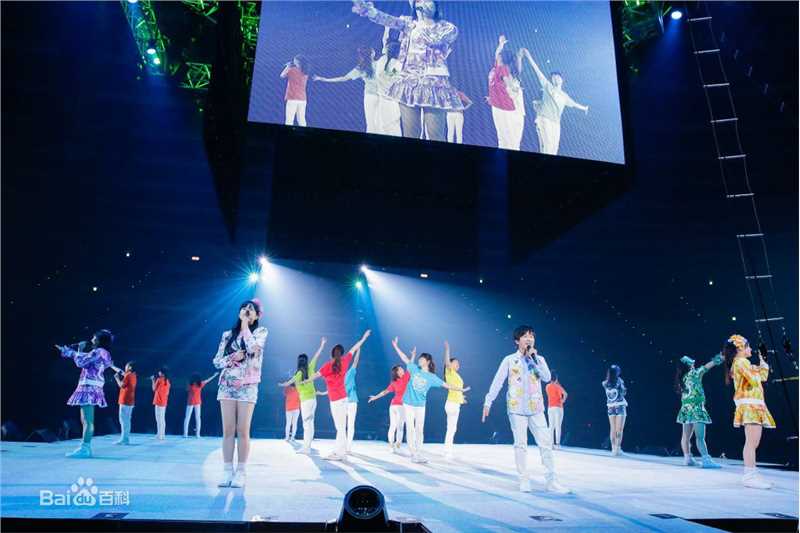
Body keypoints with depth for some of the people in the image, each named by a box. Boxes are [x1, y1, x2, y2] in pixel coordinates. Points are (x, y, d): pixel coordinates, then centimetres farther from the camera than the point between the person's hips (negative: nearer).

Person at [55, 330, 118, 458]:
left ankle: (84, 449, -16)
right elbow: (83, 356, 31)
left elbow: (80, 362, -13)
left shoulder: (98, 352, -11)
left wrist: (80, 349, 1)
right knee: (86, 420, 12)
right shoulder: (100, 353, 19)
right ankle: (86, 447, 14)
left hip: (89, 387, -11)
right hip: (90, 388, 11)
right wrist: (63, 349, 33)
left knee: (87, 420, -13)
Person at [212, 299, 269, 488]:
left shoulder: (260, 331, 3)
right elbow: (217, 362, 9)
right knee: (228, 430, 2)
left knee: (243, 431, -3)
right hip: (227, 386, 3)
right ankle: (227, 471, 8)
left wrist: (245, 324, -8)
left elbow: (252, 348, -18)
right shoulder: (228, 334, 11)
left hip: (247, 387, -3)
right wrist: (233, 357, -11)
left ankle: (241, 472, 4)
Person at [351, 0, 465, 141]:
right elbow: (390, 20, -8)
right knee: (410, 134, 2)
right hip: (409, 82, 3)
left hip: (434, 83, -2)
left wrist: (422, 20, -3)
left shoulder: (449, 28, 6)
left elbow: (433, 40, -14)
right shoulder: (409, 23, 12)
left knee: (435, 136, -7)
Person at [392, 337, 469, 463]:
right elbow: (405, 359, 4)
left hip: (420, 406, 0)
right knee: (410, 429, -1)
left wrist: (461, 389, -10)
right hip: (408, 403, 0)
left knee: (420, 430, 4)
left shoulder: (432, 377, -3)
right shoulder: (415, 369, -1)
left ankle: (419, 454, 12)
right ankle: (413, 454, 4)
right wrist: (396, 346, 3)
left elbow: (447, 385, -4)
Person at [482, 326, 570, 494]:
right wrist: (488, 402, -2)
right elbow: (497, 382, 1)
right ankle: (524, 480, 12)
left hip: (536, 408, 2)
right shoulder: (509, 360, 2)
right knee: (520, 444, 2)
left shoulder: (539, 359, 9)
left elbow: (547, 377, -8)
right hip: (516, 408, -2)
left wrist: (534, 358, -12)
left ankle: (551, 481, 8)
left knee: (546, 443, 0)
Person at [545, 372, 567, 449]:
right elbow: (565, 394, -19)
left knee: (551, 426, 6)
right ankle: (557, 443, -10)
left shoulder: (547, 386, 8)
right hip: (558, 407, -4)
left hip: (550, 408, 4)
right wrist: (563, 400, -2)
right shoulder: (557, 386, -7)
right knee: (558, 426, -5)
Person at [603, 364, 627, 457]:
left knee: (612, 429, 9)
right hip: (620, 407, -4)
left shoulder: (605, 384, -2)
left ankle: (613, 448, 9)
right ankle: (618, 448, -8)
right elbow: (624, 392, -2)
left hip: (610, 407, 4)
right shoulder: (619, 381, -12)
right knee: (619, 429, -2)